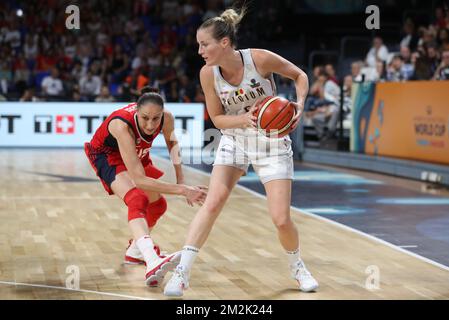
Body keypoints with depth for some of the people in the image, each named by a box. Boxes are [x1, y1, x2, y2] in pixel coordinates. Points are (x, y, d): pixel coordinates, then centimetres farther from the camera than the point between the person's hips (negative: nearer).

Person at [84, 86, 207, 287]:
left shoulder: (167, 119, -28)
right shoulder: (122, 125, -43)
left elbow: (171, 142, 0)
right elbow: (139, 179, -45)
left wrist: (181, 178, -9)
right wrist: (182, 190, -47)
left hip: (136, 153, 7)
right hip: (106, 154, -7)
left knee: (157, 204, 15)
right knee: (137, 200, -31)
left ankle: (135, 250, 40)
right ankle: (152, 263, -50)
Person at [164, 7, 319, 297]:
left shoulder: (260, 59, -23)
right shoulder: (208, 74, -15)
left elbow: (300, 75, -6)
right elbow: (217, 118, -5)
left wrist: (299, 105, -24)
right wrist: (244, 119, -25)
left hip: (272, 142, -2)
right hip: (234, 140, 2)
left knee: (281, 219, -5)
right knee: (213, 203, -18)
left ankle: (297, 267, 25)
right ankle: (182, 273, -13)